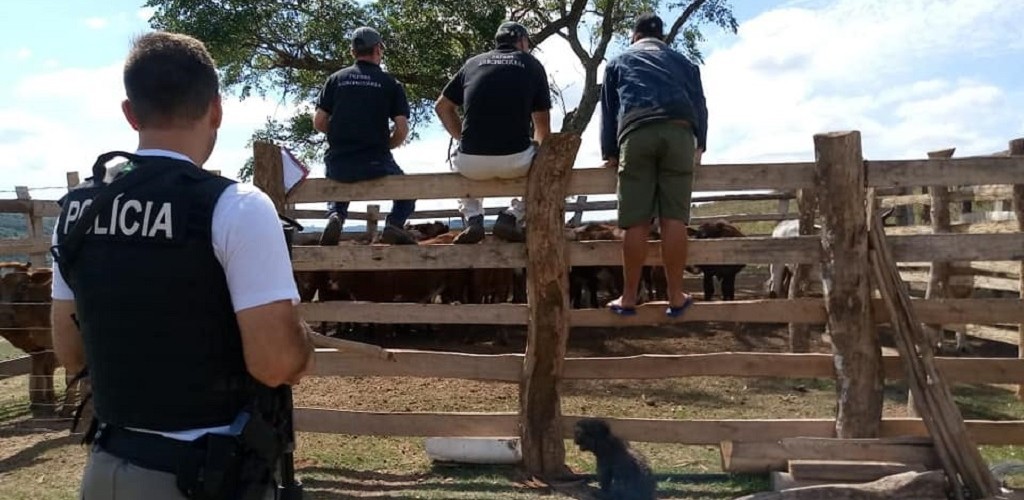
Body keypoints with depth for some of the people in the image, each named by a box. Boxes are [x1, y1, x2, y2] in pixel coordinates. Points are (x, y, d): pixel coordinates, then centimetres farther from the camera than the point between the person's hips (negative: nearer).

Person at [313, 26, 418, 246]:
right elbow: (402, 130, -5)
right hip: (376, 163, -2)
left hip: (338, 164, 3)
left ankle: (335, 215, 5)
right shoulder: (390, 83, 1)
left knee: (339, 184, 37)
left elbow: (319, 123, 4)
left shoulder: (335, 79, 7)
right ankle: (394, 223, -5)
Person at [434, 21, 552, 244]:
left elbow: (442, 107, 22)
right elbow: (543, 127, 14)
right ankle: (511, 216, 12)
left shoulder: (473, 63, 17)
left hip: (471, 164, 2)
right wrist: (536, 148, 33)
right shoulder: (531, 65, 12)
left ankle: (473, 218, 16)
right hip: (515, 162, -2)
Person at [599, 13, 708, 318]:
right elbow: (699, 104, 28)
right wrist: (700, 145, 36)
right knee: (674, 218, -2)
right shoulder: (681, 61, 32)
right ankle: (676, 296, 0)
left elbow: (608, 110, 26)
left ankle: (628, 298, 0)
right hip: (678, 130, 1)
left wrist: (609, 153, 29)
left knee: (637, 222, -4)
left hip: (636, 132, -1)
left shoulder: (618, 63, 30)